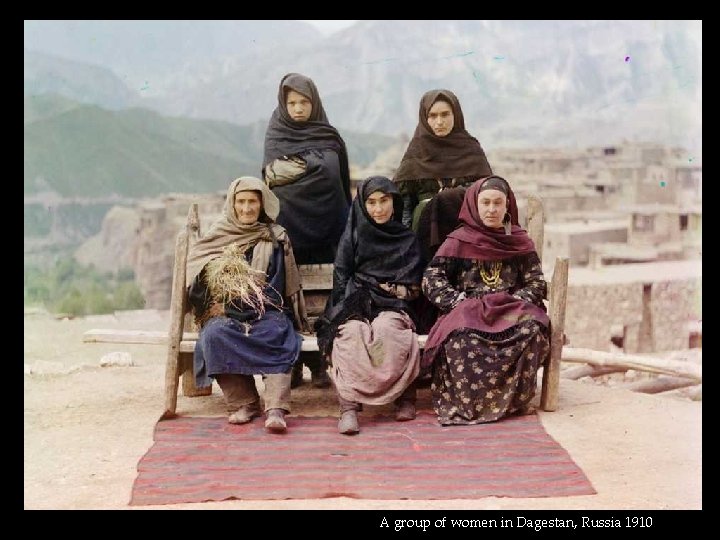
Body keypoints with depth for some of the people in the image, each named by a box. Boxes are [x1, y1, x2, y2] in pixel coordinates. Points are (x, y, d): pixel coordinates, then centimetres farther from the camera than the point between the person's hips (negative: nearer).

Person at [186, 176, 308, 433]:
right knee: (216, 335, -32)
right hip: (225, 315, 1)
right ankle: (243, 403, -25)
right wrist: (216, 308, -8)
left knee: (276, 336, -34)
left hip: (267, 314, -1)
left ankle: (276, 408, -44)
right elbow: (198, 281, 11)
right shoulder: (217, 236, 15)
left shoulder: (276, 238, 11)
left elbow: (277, 288, 4)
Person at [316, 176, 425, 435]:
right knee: (352, 334, -35)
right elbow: (341, 281, 5)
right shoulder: (353, 237, 12)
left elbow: (413, 288, 13)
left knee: (387, 330, -36)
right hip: (354, 307, 0)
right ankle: (349, 406, -43)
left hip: (392, 308, 0)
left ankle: (404, 396, -24)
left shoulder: (407, 239, 15)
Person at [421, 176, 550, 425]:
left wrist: (517, 302, -9)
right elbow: (431, 279, 1)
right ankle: (469, 402, -24)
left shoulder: (520, 240, 13)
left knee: (532, 328, -33)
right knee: (462, 336, -38)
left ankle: (513, 400, -18)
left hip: (511, 309, 2)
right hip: (468, 310, -2)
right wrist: (459, 302, -12)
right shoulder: (459, 240, 7)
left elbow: (536, 283, 10)